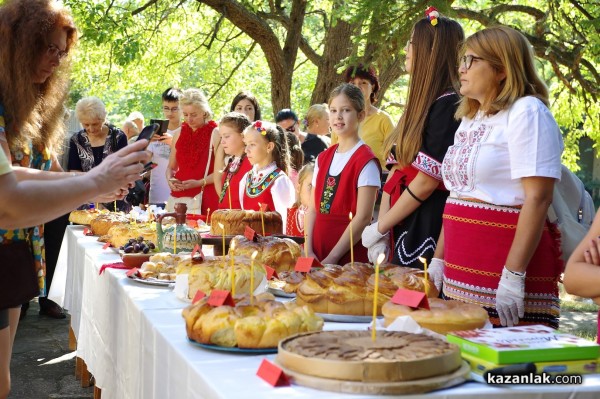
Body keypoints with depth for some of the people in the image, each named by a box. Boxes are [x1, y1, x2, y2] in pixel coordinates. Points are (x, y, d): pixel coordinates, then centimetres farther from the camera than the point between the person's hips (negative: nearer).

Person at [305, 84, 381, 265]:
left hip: (351, 257, -6)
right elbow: (313, 209, 10)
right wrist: (309, 251, -3)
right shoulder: (323, 158, 10)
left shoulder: (366, 161, -10)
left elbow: (363, 217, -15)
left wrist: (332, 259, -15)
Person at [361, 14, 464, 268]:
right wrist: (382, 227, 0)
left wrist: (380, 227, -9)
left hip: (429, 232, -8)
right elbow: (397, 170, 9)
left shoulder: (448, 105, -15)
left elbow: (427, 181, -18)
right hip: (403, 231, 8)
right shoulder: (420, 104, 12)